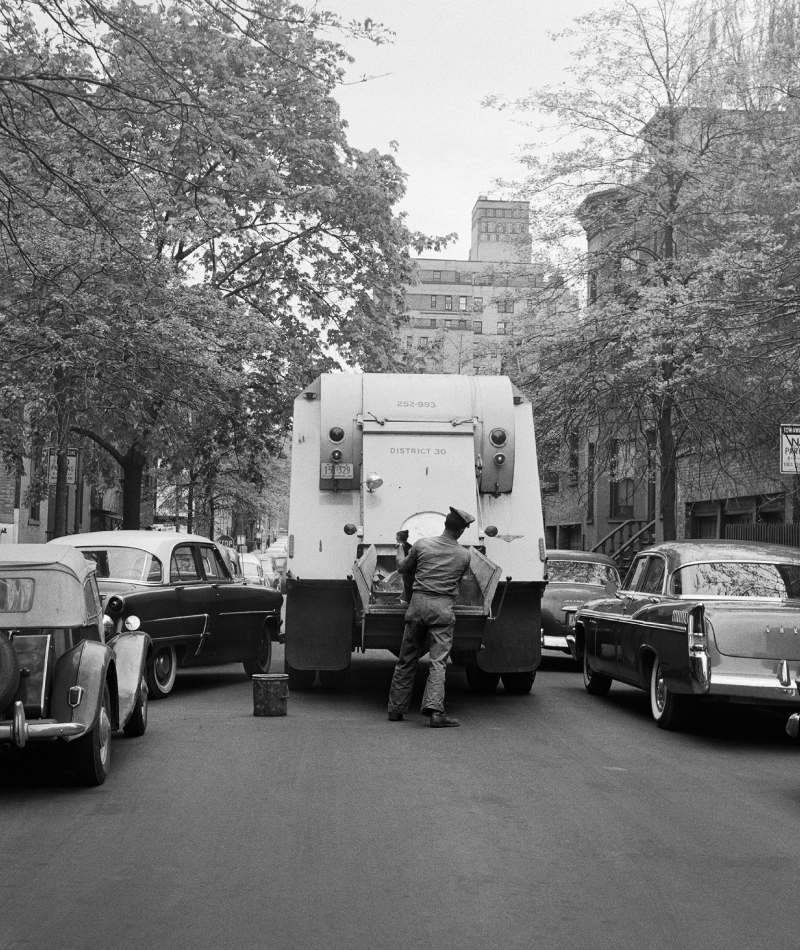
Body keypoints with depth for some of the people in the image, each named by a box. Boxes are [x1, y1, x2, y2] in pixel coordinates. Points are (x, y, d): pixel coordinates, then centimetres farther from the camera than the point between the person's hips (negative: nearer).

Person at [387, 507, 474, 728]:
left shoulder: (422, 544, 4)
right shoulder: (464, 556, 3)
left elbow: (402, 568, 17)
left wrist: (400, 545, 36)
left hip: (418, 602, 2)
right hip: (443, 608, -2)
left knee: (406, 660, 12)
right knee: (438, 662, -3)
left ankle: (396, 709, 19)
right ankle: (435, 709, -17)